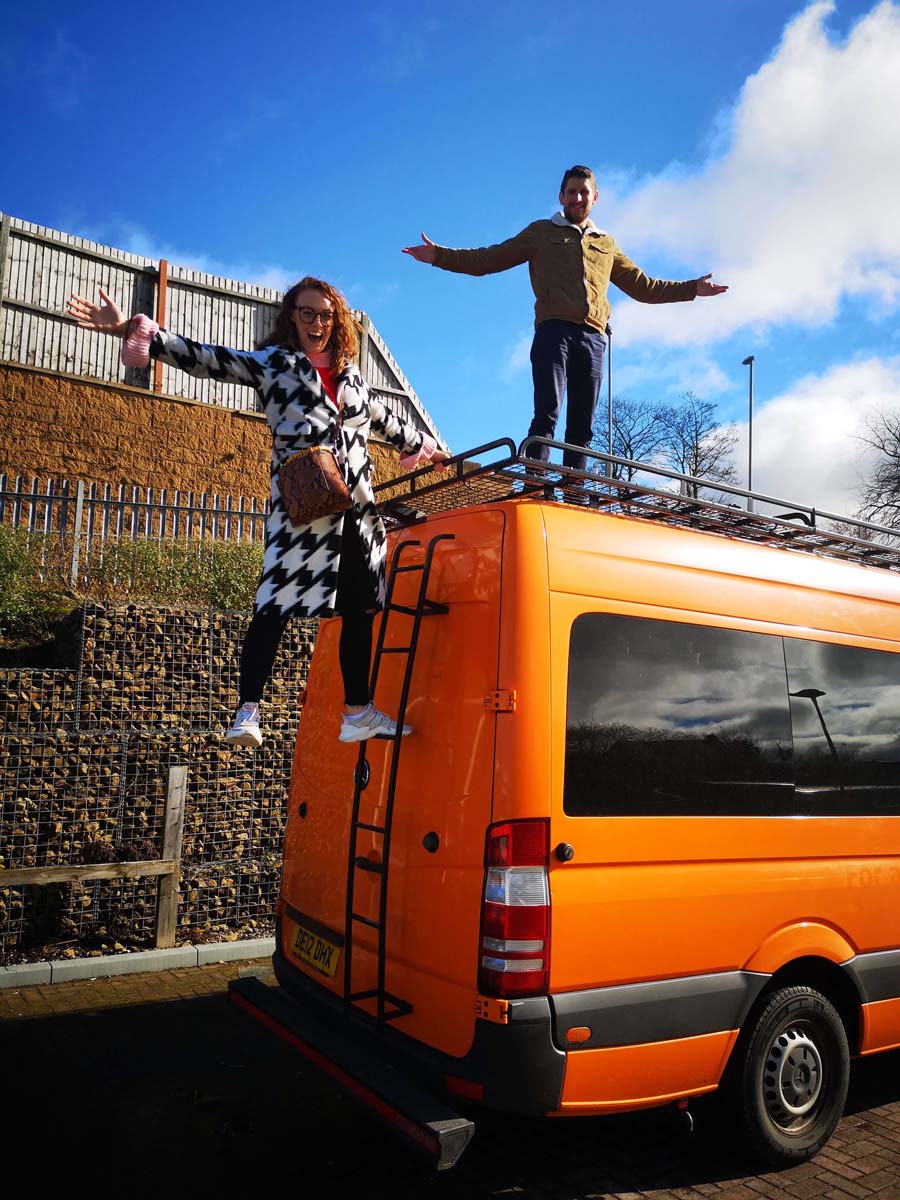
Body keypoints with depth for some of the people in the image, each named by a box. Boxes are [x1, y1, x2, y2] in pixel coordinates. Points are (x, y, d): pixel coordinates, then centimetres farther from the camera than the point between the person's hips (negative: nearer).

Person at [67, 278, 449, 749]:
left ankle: (359, 711, 16)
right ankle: (247, 712, -10)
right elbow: (204, 358, -1)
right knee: (275, 605, -13)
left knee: (359, 608, 7)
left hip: (357, 506, 5)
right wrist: (130, 329, -10)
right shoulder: (271, 362, 7)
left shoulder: (349, 372, 21)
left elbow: (381, 417, 36)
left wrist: (422, 445, 47)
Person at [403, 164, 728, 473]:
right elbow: (488, 260, 13)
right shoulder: (542, 232, 19)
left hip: (592, 338, 4)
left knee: (582, 426, -2)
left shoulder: (607, 244, 29)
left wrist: (691, 288, 29)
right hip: (554, 331, -3)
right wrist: (440, 255, 2)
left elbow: (643, 286, 33)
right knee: (547, 413, -18)